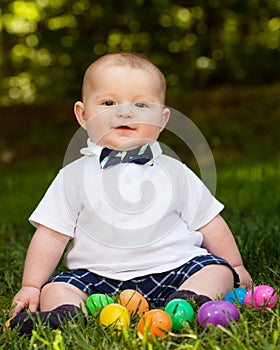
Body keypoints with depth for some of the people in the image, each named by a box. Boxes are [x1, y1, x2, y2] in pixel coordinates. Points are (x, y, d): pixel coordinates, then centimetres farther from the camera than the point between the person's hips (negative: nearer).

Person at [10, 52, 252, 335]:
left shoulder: (174, 172, 8)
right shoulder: (74, 176, 4)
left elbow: (209, 223, 15)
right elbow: (50, 235, 4)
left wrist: (236, 268, 16)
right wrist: (31, 286, -2)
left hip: (172, 269, 1)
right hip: (98, 277, 0)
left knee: (216, 269, -19)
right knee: (57, 288, -20)